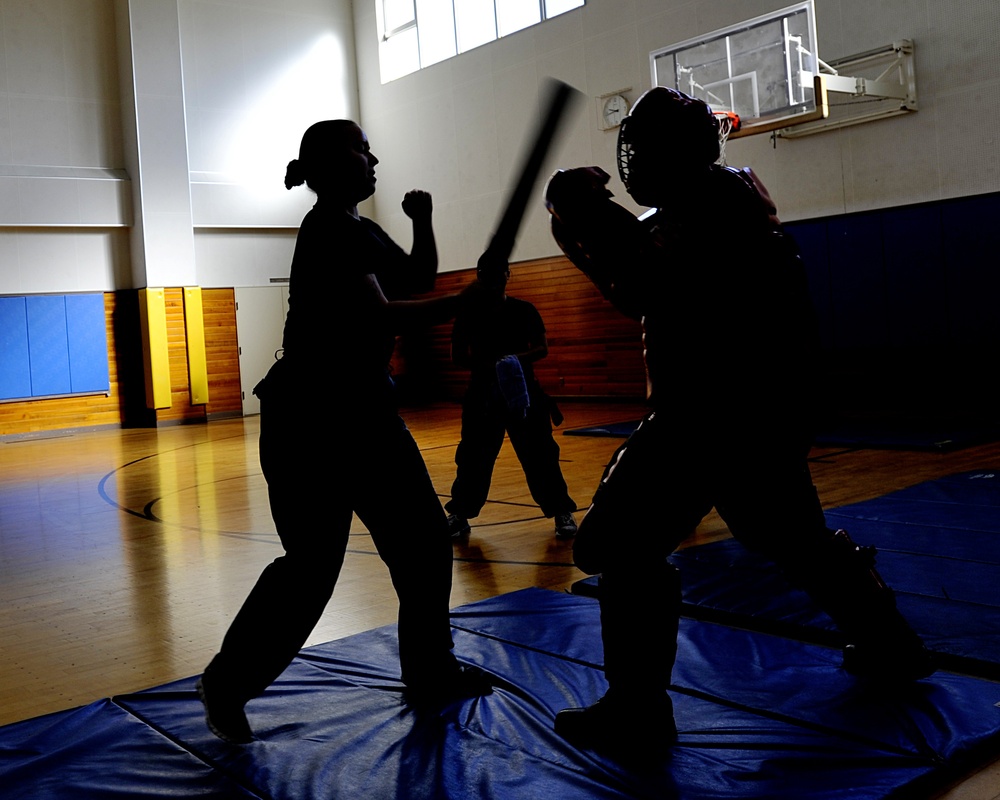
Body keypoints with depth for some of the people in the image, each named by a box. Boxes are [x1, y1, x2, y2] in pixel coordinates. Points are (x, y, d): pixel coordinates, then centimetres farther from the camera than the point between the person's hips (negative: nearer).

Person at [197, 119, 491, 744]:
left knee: (423, 539, 10)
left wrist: (424, 222, 8)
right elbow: (377, 316, -26)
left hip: (364, 408, 10)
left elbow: (419, 281, 23)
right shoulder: (328, 229, -14)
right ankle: (228, 684, 12)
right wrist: (466, 302, -27)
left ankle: (430, 673, 24)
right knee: (313, 563, -7)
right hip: (311, 416, -10)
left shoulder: (361, 229, 14)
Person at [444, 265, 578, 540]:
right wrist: (487, 365, -19)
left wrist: (519, 358, -21)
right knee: (473, 458, 1)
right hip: (483, 394, 0)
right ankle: (459, 515, 16)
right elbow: (457, 356, -1)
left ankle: (562, 513, 10)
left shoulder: (524, 310, 3)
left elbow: (542, 348, 1)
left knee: (540, 456, -1)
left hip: (524, 391, 0)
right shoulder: (468, 313, 1)